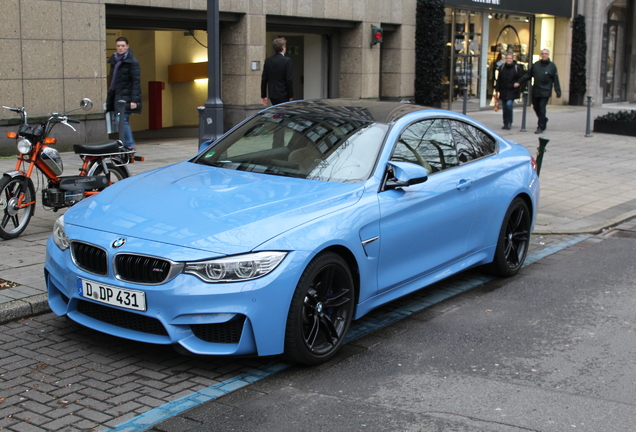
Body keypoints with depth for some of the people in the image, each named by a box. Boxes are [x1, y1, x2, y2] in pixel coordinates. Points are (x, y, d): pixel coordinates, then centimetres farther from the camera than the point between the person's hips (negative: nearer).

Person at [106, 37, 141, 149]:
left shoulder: (132, 61, -6)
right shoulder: (114, 60, 16)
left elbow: (136, 81, -11)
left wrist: (134, 100, -18)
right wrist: (110, 97, 18)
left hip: (126, 97, -7)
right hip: (117, 96, 7)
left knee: (122, 120, -14)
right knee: (122, 120, 7)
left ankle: (129, 145, -8)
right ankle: (129, 144, 12)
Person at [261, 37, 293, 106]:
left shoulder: (268, 60, 5)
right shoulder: (287, 60, -11)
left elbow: (264, 79, 7)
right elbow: (289, 79, -13)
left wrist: (263, 96, 14)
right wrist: (290, 96, -5)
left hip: (272, 95, 6)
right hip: (283, 95, -6)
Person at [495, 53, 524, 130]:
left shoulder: (517, 68, -1)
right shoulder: (502, 67, 9)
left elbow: (520, 80, 2)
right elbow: (499, 79, 13)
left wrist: (519, 91, -5)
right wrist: (497, 90, 8)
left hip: (512, 91, -4)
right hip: (503, 91, 4)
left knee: (509, 104, -19)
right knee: (504, 107, 6)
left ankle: (509, 122, -6)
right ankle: (506, 123, 16)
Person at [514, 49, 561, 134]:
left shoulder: (552, 66, -1)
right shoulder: (536, 65, 8)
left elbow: (556, 80, -2)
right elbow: (528, 75, 12)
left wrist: (558, 92, -6)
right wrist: (519, 83, 3)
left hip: (545, 92, -4)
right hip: (535, 91, 5)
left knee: (541, 108, -9)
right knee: (536, 107, 12)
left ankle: (541, 127, -2)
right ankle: (544, 120, 37)